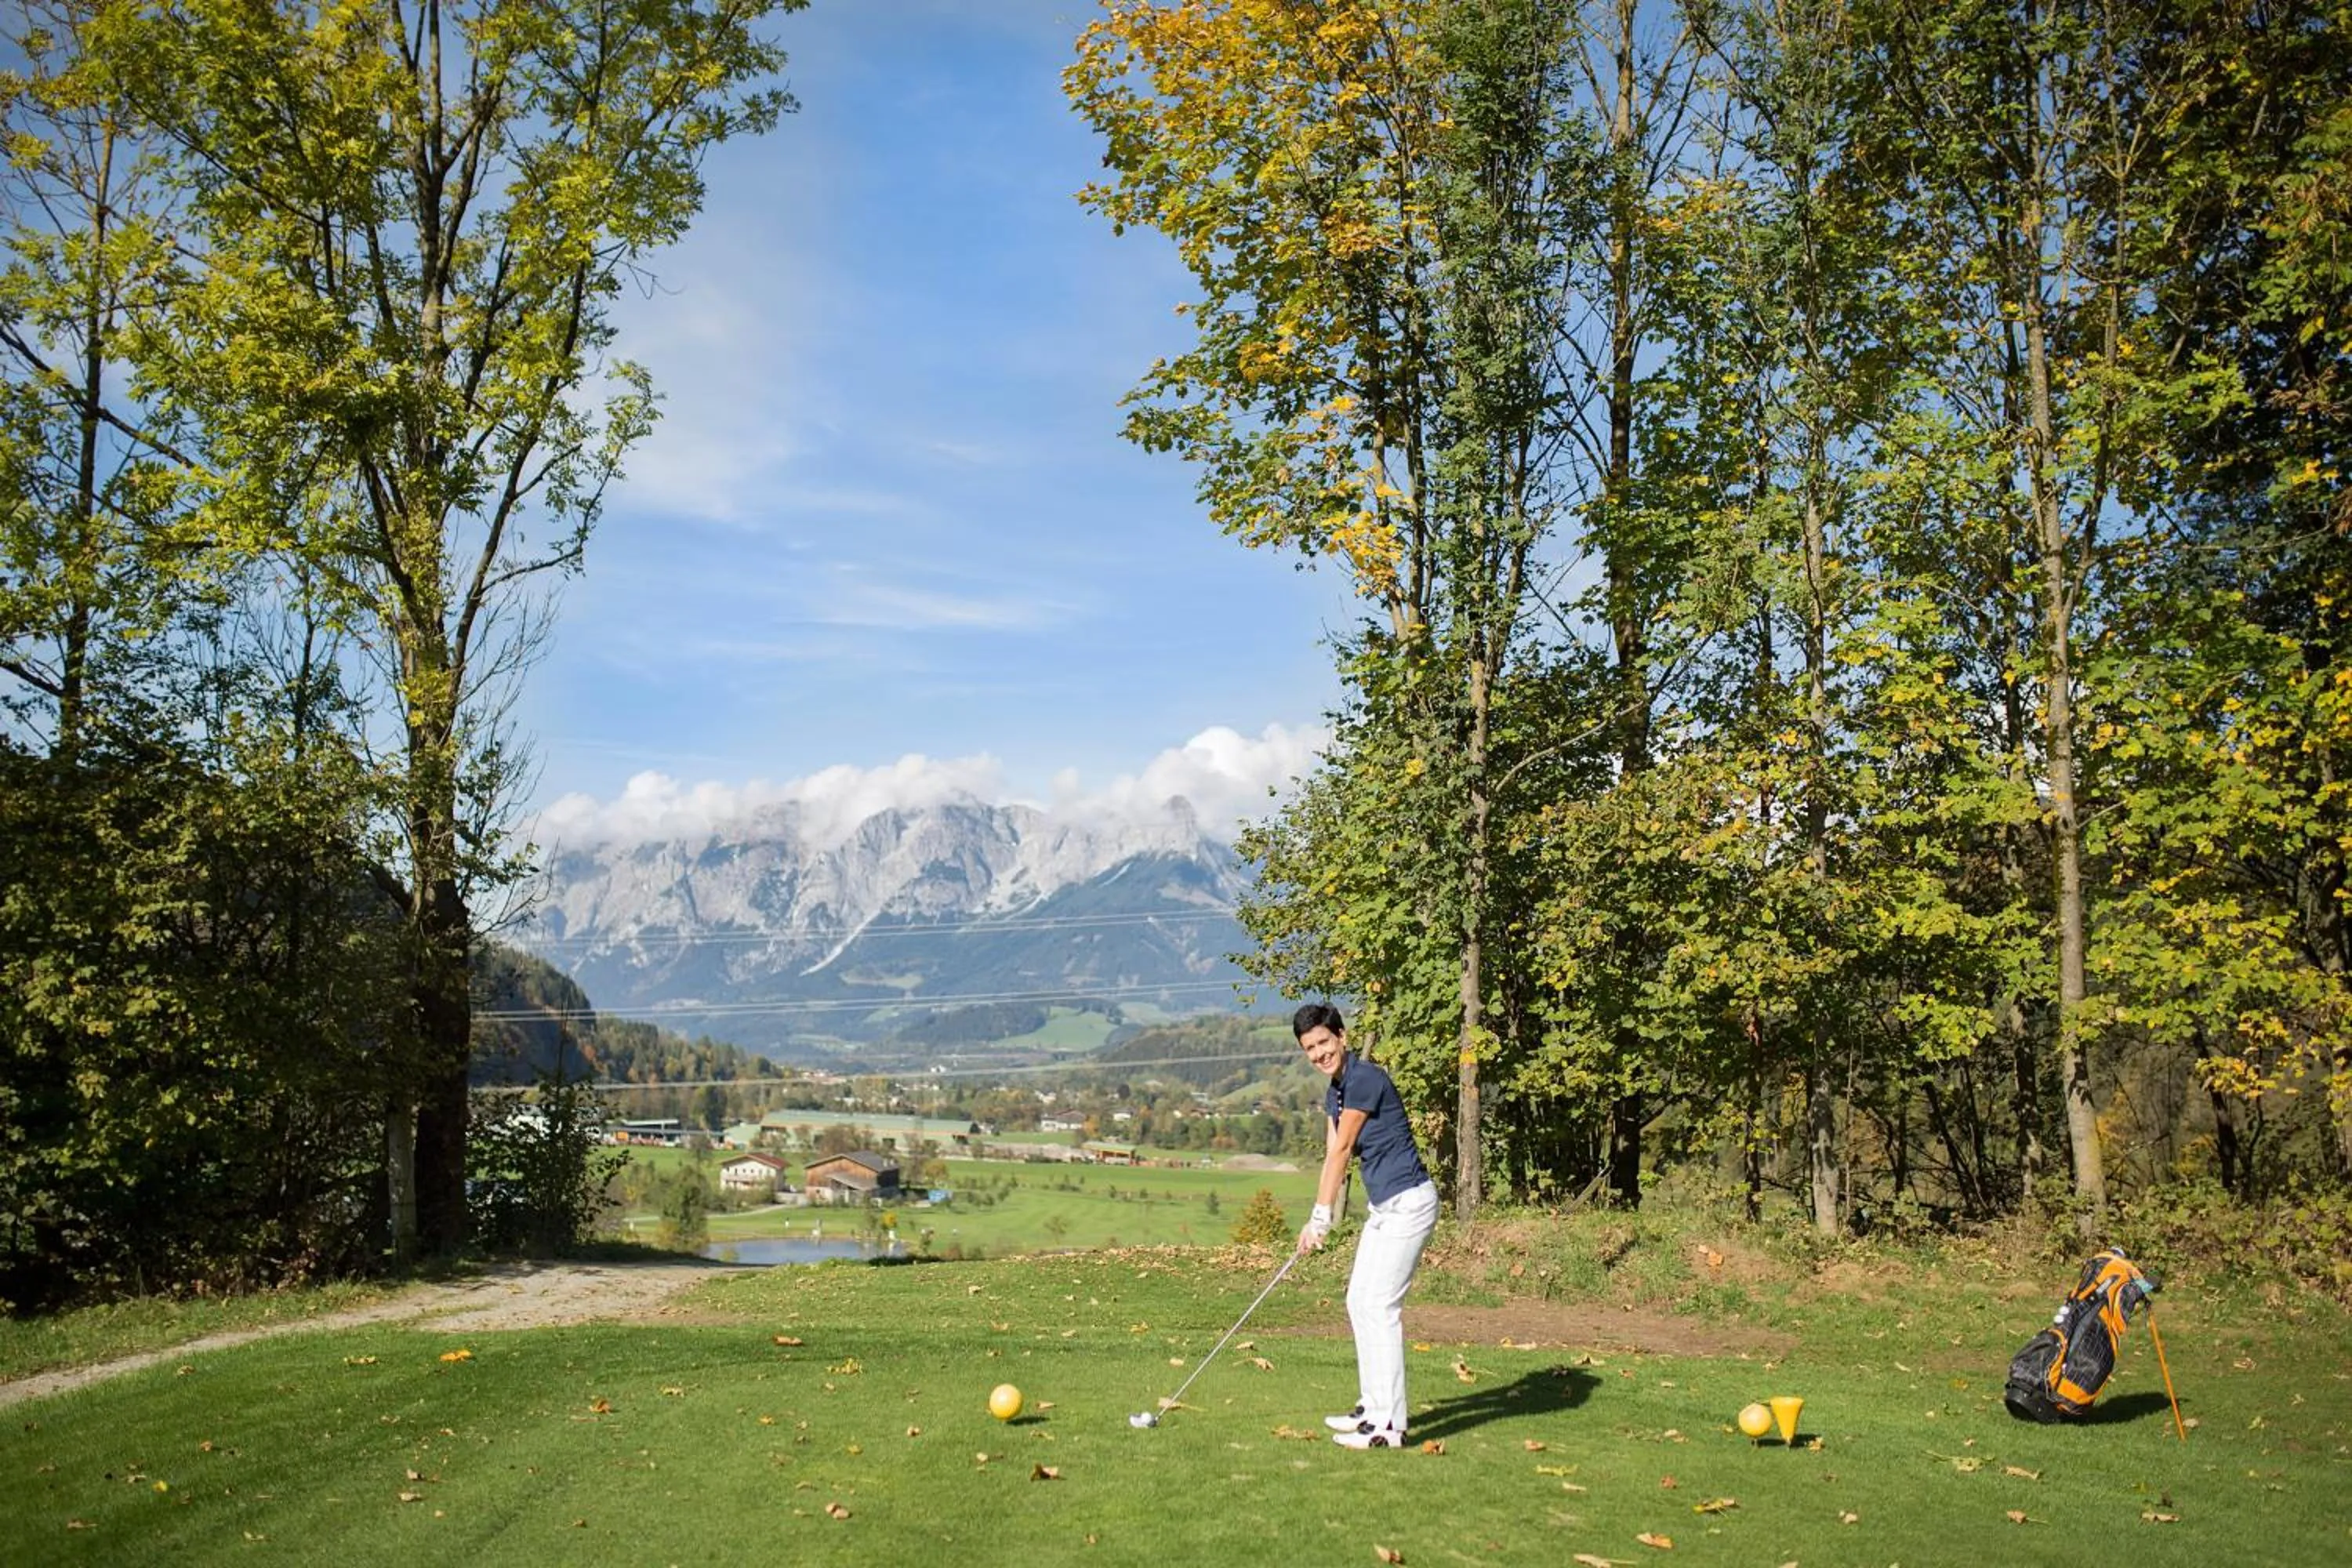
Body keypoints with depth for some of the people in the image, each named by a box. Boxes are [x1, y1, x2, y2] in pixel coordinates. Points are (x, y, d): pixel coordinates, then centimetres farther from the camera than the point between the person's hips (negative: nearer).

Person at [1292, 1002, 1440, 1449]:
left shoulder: (1365, 1080, -18)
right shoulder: (1335, 1091, 11)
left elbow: (1342, 1151, -13)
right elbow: (1332, 1157, 10)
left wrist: (1321, 1218, -6)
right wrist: (1319, 1219, 2)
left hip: (1407, 1202, -10)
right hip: (1382, 1204, 10)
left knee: (1379, 1305, -11)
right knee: (1359, 1300, 14)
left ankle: (1390, 1425, -7)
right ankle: (1373, 1407, 24)